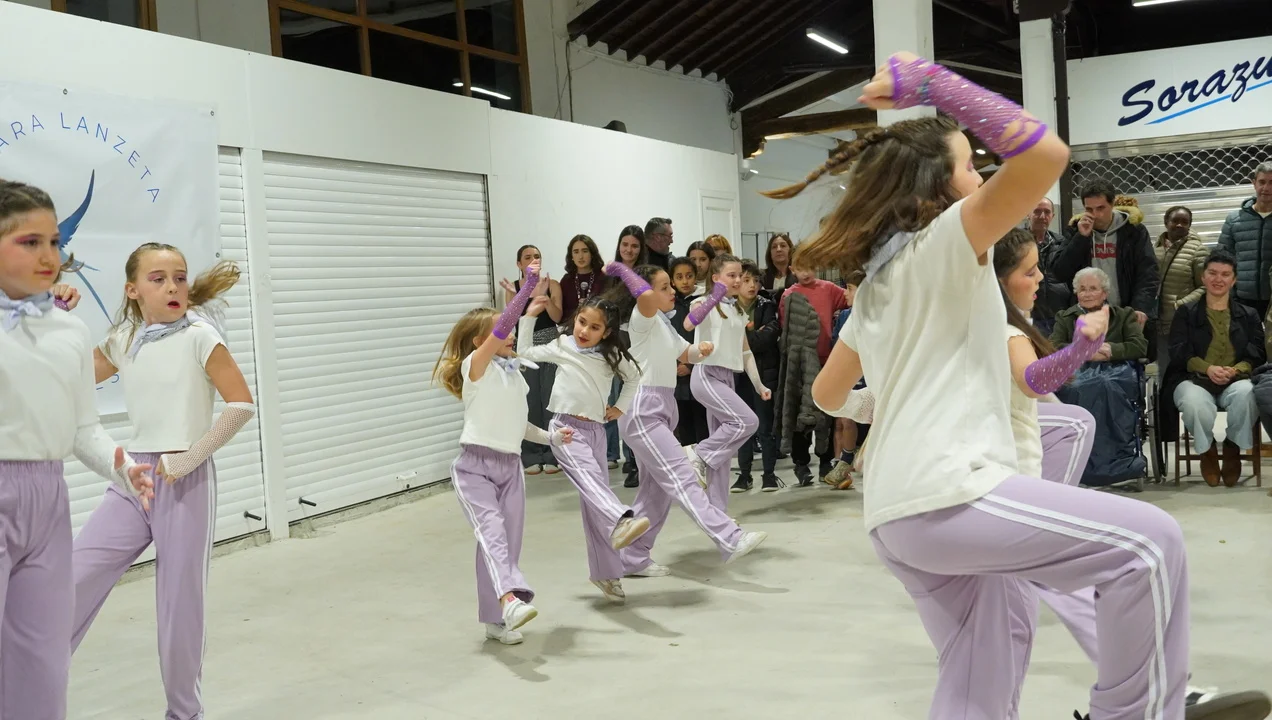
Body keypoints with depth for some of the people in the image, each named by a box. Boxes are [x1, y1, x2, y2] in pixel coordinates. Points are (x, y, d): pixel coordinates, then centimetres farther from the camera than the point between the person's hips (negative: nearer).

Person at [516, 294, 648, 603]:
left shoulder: (612, 355, 6)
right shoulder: (562, 346, 2)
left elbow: (634, 376, 23)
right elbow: (524, 352, 10)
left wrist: (621, 407, 14)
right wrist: (529, 317, 4)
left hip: (595, 430, 3)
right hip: (566, 428, -3)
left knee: (593, 501, 7)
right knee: (590, 478, -30)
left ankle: (606, 573, 16)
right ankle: (620, 522, -56)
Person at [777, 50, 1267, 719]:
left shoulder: (875, 280, 21)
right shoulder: (944, 241, -4)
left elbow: (826, 395, 28)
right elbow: (1046, 153, -19)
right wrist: (933, 80, -11)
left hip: (896, 517, 9)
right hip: (947, 496, -9)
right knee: (1151, 543, -4)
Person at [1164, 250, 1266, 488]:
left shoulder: (1249, 315, 22)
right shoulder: (1186, 313, 16)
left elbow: (1257, 354, 9)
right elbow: (1179, 352, 3)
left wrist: (1235, 370, -13)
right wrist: (1208, 368, -16)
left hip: (1236, 380, 1)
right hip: (1194, 379, -1)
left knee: (1246, 394, -37)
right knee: (1194, 403, -38)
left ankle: (1232, 448, -9)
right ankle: (1207, 450, -5)